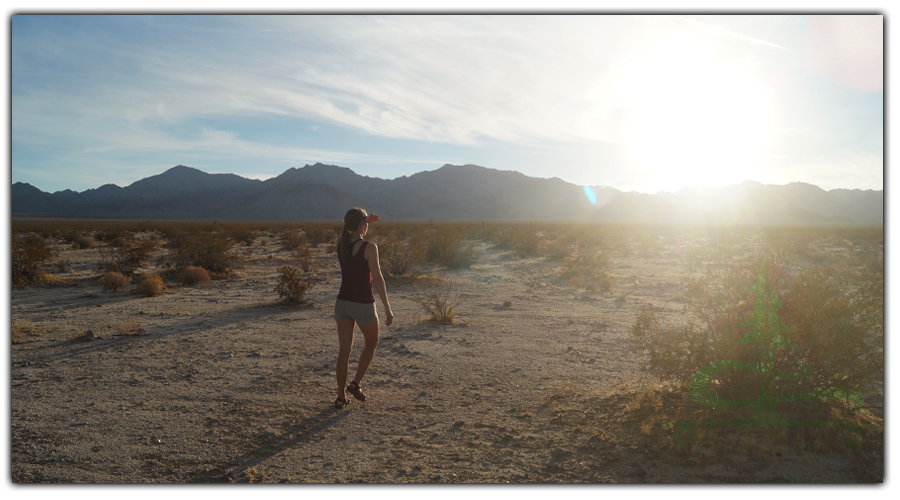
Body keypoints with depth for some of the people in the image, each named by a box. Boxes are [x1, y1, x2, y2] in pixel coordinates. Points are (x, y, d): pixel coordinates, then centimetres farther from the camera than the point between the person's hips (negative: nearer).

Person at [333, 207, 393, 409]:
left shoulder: (340, 244, 1)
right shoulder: (369, 247, -15)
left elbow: (345, 232, 28)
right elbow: (377, 279, -17)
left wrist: (366, 221, 25)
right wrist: (387, 308, -12)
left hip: (342, 302, 5)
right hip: (363, 304, -5)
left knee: (344, 350, 12)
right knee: (371, 344, 21)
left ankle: (341, 397, 16)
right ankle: (355, 383, 11)